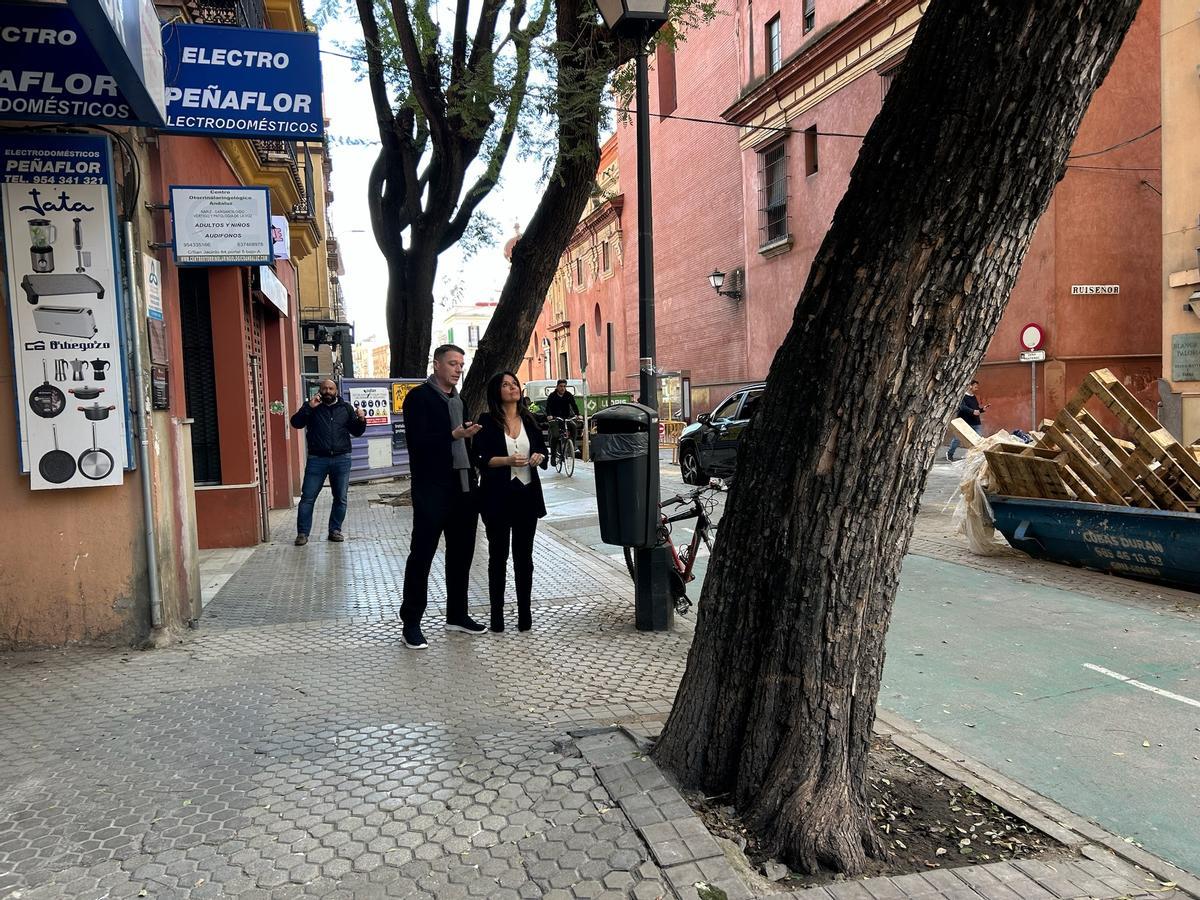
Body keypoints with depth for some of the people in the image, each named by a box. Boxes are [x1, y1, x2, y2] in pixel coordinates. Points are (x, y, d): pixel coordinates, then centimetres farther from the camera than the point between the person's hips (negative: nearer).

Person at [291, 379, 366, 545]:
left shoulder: (346, 408, 11)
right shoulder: (312, 407, 7)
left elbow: (356, 432, 12)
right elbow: (295, 423, -5)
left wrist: (361, 421, -9)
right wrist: (309, 407, -17)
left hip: (341, 459, 2)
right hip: (317, 459, -2)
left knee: (341, 498, 6)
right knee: (307, 497, -2)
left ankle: (335, 530, 17)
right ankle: (302, 533, 5)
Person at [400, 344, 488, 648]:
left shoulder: (459, 400, 16)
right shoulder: (419, 397, -7)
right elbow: (417, 441, -18)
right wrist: (455, 434, -26)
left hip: (463, 488, 8)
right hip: (432, 490, -7)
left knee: (461, 554, 13)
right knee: (421, 555, 0)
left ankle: (457, 615, 26)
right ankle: (411, 622, 10)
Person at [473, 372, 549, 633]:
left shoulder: (529, 421, 10)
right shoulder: (486, 422, -3)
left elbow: (543, 452, 14)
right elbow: (480, 459, -9)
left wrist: (539, 457, -9)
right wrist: (507, 460, -24)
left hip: (527, 494, 3)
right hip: (498, 496, -3)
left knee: (524, 555, 8)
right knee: (498, 554, 6)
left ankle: (524, 612, 15)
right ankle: (497, 613, 15)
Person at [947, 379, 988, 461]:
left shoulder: (974, 397, 15)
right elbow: (962, 407, -24)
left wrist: (983, 409, 4)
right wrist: (972, 411, -37)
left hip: (975, 423, 6)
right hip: (964, 422, -6)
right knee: (957, 438, 5)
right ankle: (950, 454, 23)